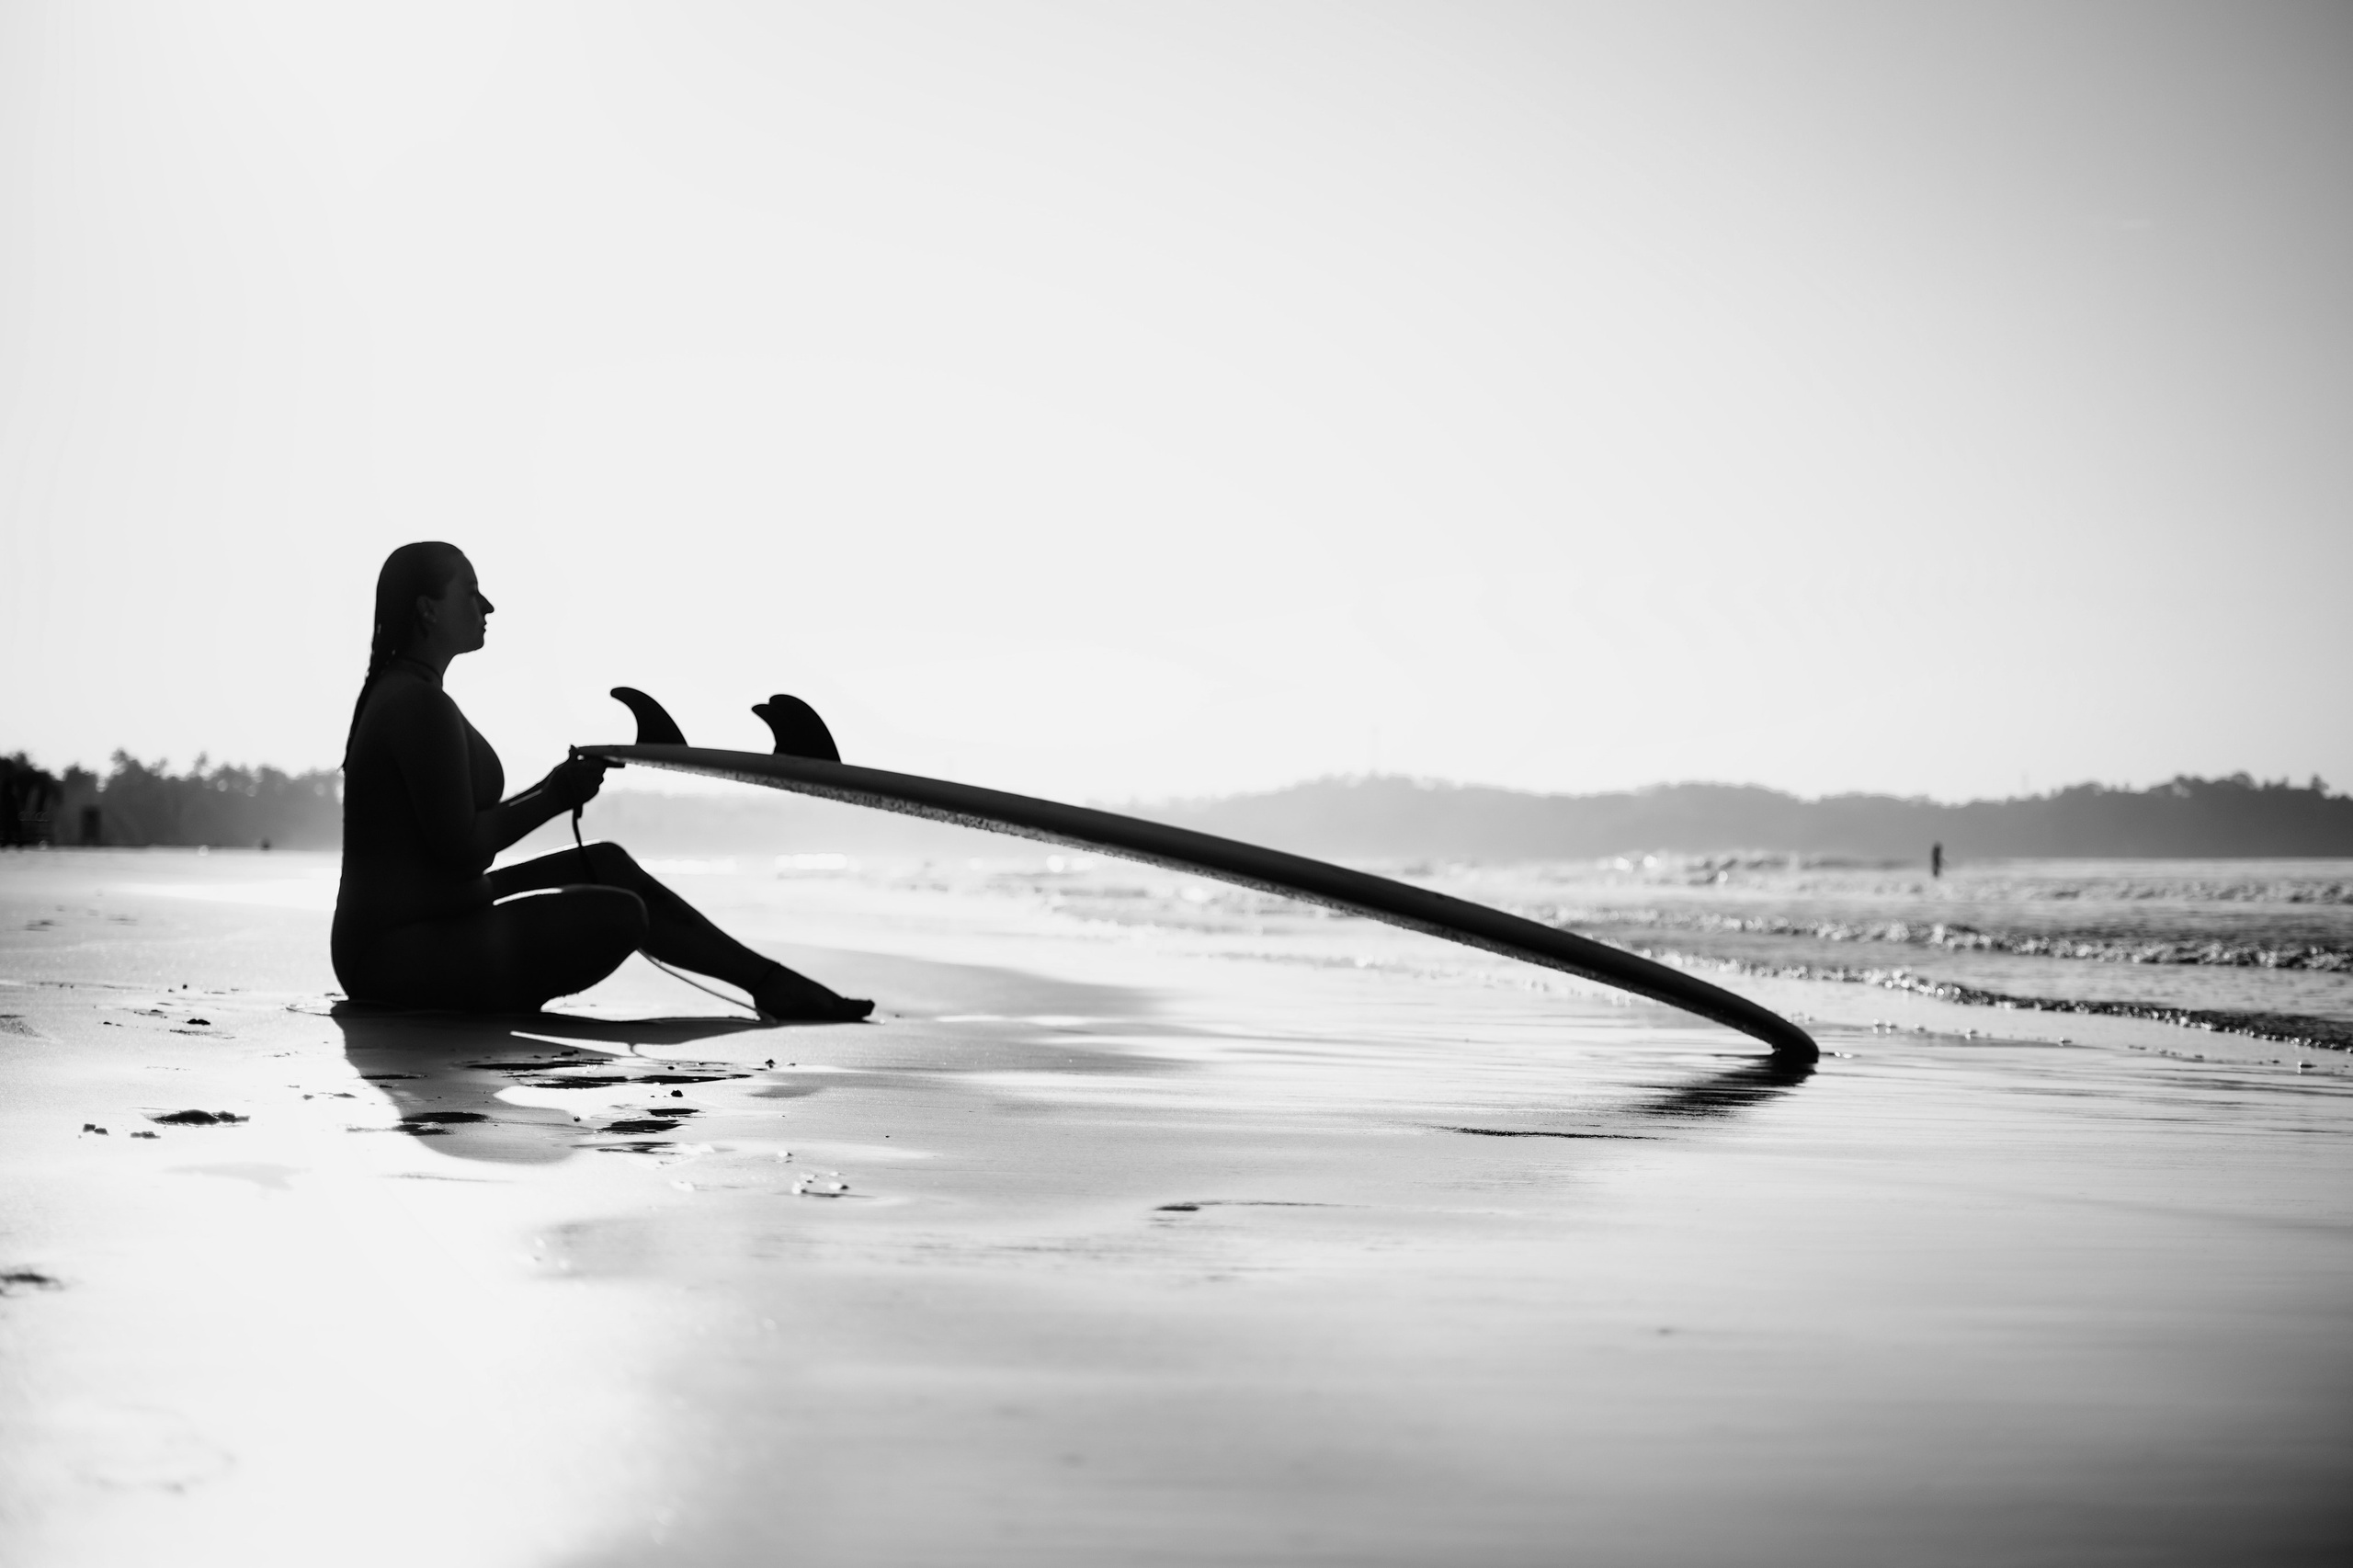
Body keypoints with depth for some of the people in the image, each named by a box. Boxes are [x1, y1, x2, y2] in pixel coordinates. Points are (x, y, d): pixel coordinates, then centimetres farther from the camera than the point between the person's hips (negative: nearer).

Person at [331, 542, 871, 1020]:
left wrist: (550, 791, 11)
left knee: (605, 864, 10)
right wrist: (555, 798, -7)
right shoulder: (421, 703, -17)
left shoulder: (397, 692, 16)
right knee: (618, 916, -21)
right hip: (404, 955, -11)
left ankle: (770, 980, 9)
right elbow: (461, 848, -21)